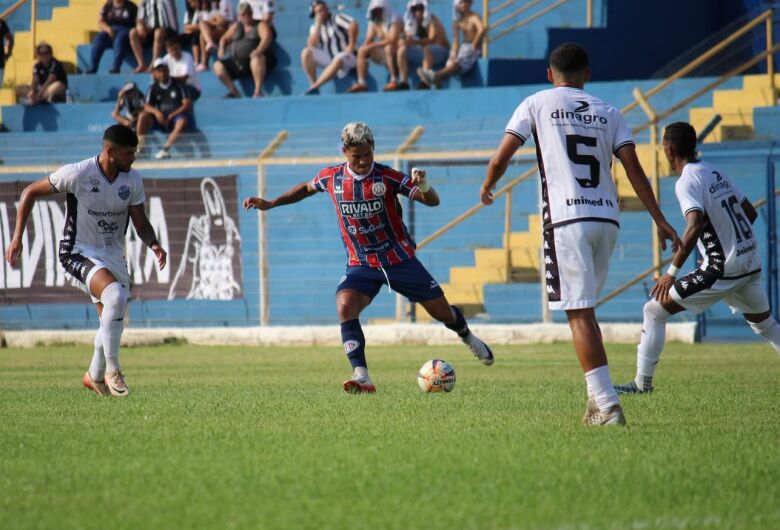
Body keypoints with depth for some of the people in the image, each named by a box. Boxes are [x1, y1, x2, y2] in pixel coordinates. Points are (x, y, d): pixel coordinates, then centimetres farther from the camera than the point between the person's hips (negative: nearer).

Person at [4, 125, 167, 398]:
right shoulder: (77, 174, -19)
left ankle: (95, 376, 38)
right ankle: (112, 369, -21)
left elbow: (141, 223, 4)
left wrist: (153, 244, -18)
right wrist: (17, 237, -11)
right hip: (78, 253, -6)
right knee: (116, 295, -31)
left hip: (113, 256, 6)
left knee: (113, 322, 11)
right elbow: (30, 192, -8)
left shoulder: (133, 180, -4)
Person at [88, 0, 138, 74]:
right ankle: (92, 68, -35)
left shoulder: (131, 7, 6)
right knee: (99, 38, -29)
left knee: (120, 38, -37)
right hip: (110, 32, 3)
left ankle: (115, 67, -48)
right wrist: (108, 29, -11)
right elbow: (100, 22, 9)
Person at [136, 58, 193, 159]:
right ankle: (139, 148, -26)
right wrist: (156, 112, -22)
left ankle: (166, 149, -43)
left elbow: (187, 104, -8)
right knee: (143, 116, -23)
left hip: (176, 116, -3)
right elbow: (146, 106, 1)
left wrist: (172, 115, -17)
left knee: (183, 121, -38)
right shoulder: (153, 87, 8)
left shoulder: (178, 85, -1)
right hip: (161, 118, 3)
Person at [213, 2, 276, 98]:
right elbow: (225, 39, 26)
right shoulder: (236, 26, 20)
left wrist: (258, 51, -34)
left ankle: (258, 91, -42)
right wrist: (221, 49, 2)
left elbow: (267, 38, -16)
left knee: (257, 59, -40)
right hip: (237, 63, 6)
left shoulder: (261, 25, 2)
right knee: (218, 66, -11)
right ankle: (234, 92, -15)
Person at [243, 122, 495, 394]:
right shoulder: (332, 177, -5)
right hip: (361, 264, 1)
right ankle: (361, 377, -32)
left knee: (442, 311, 7)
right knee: (345, 306, -28)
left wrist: (423, 187, -41)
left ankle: (468, 337, 43)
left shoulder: (387, 177, -15)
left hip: (399, 259, -1)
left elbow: (433, 201, -18)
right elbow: (307, 188, 18)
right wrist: (269, 203, 15)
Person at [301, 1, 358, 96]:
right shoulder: (315, 27, 11)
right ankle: (312, 84, -23)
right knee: (306, 52, -17)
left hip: (345, 56, -5)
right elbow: (312, 46, -6)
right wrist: (318, 25, -8)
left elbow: (354, 25, -19)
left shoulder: (336, 18, -2)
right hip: (327, 58, 5)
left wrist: (351, 46, -23)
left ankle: (315, 86, -39)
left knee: (339, 59, -40)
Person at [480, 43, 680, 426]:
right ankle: (598, 395, 16)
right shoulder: (607, 112, 15)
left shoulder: (537, 104, 6)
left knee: (580, 314, -7)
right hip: (606, 218, 4)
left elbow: (501, 157, 1)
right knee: (583, 309, 20)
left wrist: (487, 187, 22)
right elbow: (633, 169, 7)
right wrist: (660, 220, 8)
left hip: (567, 220, -4)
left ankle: (607, 405, -15)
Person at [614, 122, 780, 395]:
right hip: (751, 265, 8)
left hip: (722, 271, -8)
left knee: (654, 311, -1)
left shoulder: (687, 182, -13)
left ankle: (643, 382, 0)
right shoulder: (716, 173, 11)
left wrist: (672, 272, -25)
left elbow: (695, 227, -27)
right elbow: (750, 213, 18)